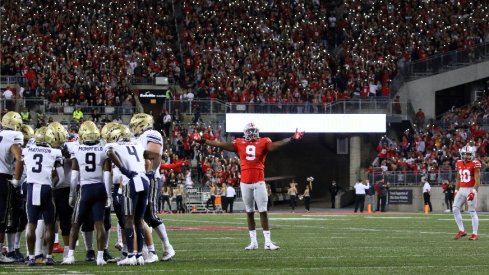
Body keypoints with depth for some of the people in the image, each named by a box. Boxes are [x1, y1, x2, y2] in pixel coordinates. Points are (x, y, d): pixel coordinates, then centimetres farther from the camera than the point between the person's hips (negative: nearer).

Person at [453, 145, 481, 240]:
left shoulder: (475, 164, -10)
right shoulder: (459, 164, 10)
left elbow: (477, 180, -13)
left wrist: (473, 191, -21)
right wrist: (456, 190, 15)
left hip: (471, 190, -7)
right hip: (461, 190, 7)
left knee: (472, 211, -4)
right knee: (455, 209, 1)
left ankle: (475, 234, 1)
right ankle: (461, 230, 9)